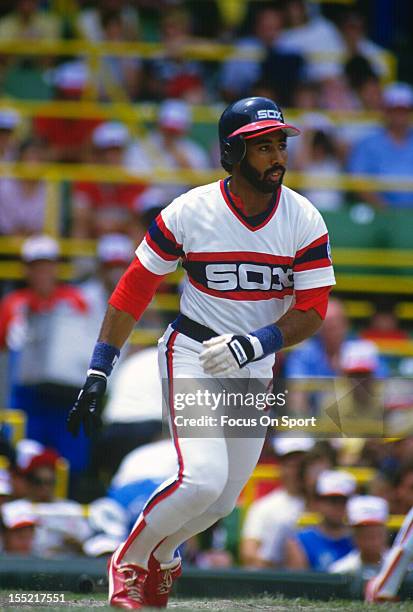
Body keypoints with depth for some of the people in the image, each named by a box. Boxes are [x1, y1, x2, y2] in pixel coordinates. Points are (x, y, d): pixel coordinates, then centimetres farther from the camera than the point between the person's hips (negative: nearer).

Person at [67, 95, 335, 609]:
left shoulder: (304, 220, -7)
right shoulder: (190, 212, -13)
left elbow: (313, 309, -8)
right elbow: (134, 288, -6)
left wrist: (255, 344, -26)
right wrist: (98, 371, -10)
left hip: (256, 368, 4)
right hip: (192, 355, -4)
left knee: (222, 500, 9)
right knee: (201, 479, -22)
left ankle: (160, 556, 39)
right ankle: (127, 561, 3)